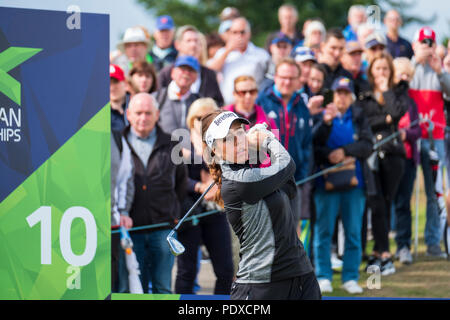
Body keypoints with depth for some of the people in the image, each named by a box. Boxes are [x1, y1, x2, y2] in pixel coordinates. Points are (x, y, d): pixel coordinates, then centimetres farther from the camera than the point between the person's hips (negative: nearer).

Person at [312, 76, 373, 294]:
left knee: (354, 232, 4)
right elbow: (313, 146, -5)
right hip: (326, 182, -2)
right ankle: (323, 277, 5)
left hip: (354, 181, 2)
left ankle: (351, 278, 11)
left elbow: (367, 146, -2)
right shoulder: (322, 117, 3)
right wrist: (326, 123, -17)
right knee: (323, 231, -2)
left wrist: (345, 151, -14)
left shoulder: (358, 117, 8)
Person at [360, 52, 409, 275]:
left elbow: (397, 112, -8)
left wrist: (386, 90, -1)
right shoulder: (362, 95, 7)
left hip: (392, 153, 2)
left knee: (386, 204, 4)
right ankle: (384, 255, -9)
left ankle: (377, 254, 11)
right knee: (377, 204, -10)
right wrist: (385, 120, -8)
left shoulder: (399, 92, 13)